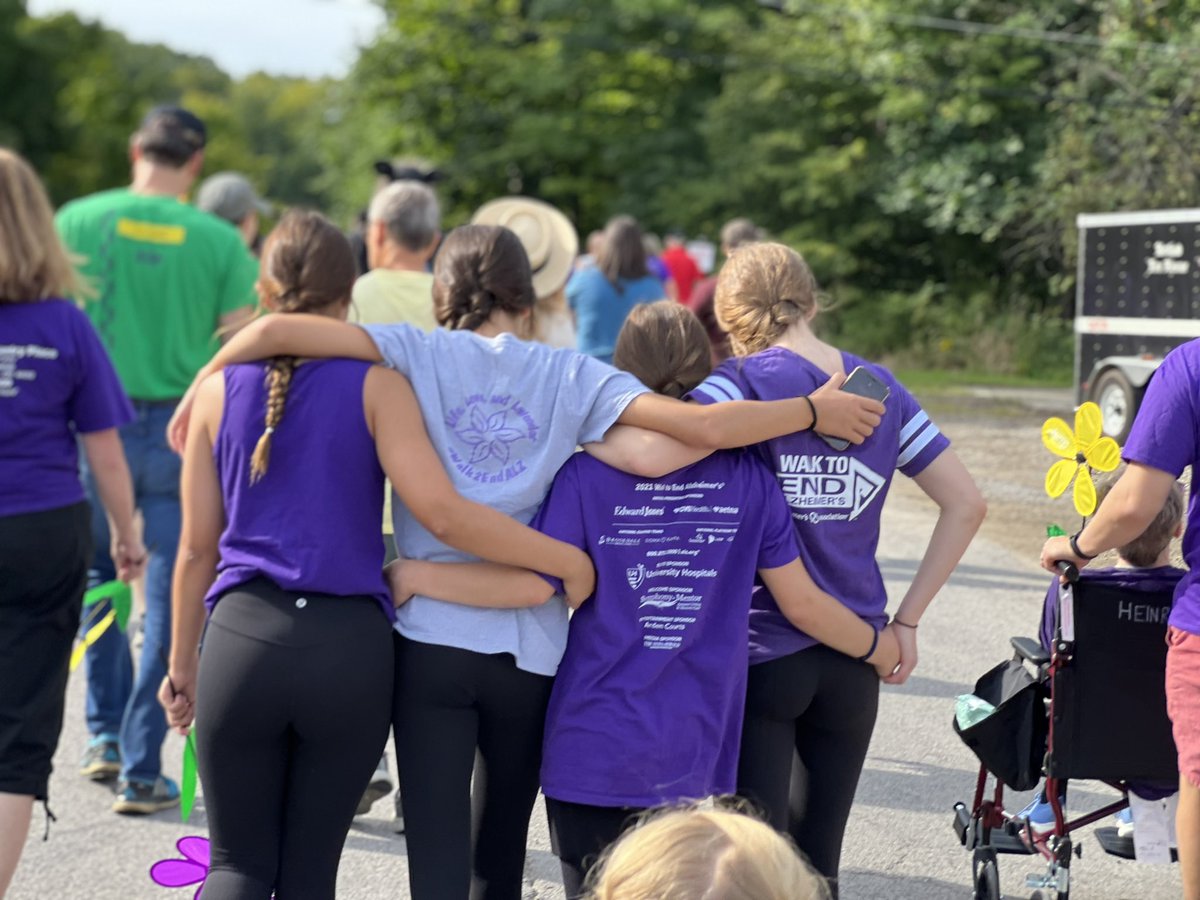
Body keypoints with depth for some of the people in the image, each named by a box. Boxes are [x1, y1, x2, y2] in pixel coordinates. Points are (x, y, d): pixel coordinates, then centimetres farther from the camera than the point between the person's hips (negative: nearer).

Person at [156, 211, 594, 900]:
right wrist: (567, 561, -4)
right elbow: (442, 513, -12)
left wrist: (183, 661, 21)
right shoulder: (375, 383, -1)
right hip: (351, 645, -1)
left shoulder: (221, 389, 7)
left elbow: (197, 547, 10)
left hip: (243, 636, 1)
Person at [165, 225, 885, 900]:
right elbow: (706, 428, -8)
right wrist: (816, 410, 6)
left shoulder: (418, 356, -1)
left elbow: (277, 329, -11)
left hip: (431, 641, -2)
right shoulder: (570, 376, 1)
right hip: (532, 652, 2)